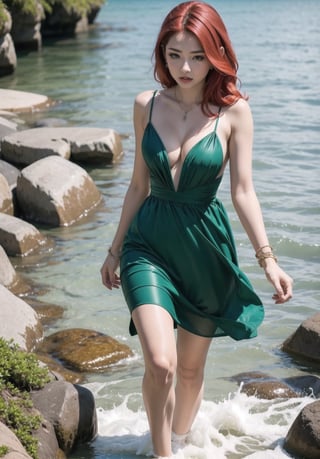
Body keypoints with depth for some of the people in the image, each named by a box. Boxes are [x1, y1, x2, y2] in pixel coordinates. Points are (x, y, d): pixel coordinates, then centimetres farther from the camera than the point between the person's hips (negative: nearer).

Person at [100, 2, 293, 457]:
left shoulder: (233, 110, -8)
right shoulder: (147, 105, 0)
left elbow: (243, 190, -8)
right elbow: (139, 185, 9)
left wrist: (267, 257, -18)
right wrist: (115, 249, 14)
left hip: (206, 247, 0)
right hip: (149, 243, 1)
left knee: (191, 367, 13)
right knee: (160, 363, -16)